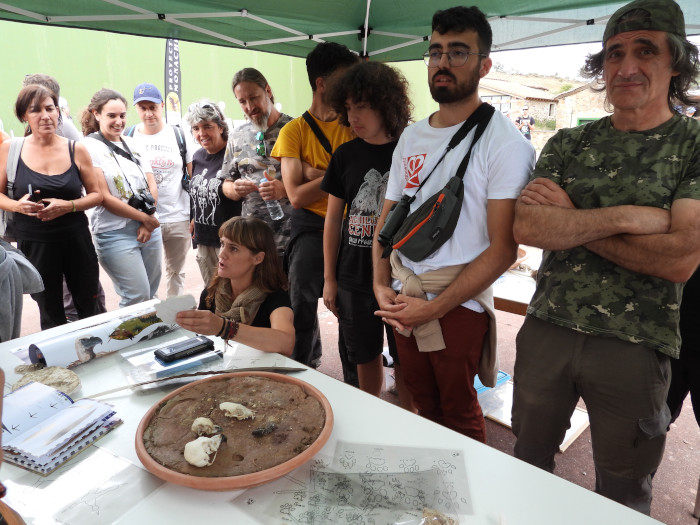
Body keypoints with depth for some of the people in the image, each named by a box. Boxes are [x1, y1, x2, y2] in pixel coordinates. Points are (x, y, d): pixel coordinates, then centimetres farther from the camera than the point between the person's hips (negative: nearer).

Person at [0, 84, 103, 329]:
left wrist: (68, 205, -15)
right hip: (34, 244, 0)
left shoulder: (76, 150, -2)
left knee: (89, 309, 11)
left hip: (76, 240, 0)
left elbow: (96, 194, 2)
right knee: (50, 315, 13)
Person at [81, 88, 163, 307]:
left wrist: (148, 223, -6)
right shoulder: (89, 147, -5)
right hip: (115, 232, -6)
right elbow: (104, 197, -10)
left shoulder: (132, 144, 13)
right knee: (138, 297, -8)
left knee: (152, 294, 11)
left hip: (150, 228, 6)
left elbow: (152, 185, 8)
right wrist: (144, 217, -9)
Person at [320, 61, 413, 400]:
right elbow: (333, 218, 8)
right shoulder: (346, 155, 3)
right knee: (365, 355, 15)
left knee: (405, 360, 8)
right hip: (354, 278, 3)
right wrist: (329, 278, 7)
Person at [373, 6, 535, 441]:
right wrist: (381, 287, -3)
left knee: (459, 413, 12)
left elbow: (503, 249, -16)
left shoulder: (504, 142, -11)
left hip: (459, 306, -5)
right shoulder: (411, 137, 8)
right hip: (402, 301, 6)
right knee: (424, 405, 21)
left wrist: (433, 308, -17)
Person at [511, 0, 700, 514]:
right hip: (546, 330, 3)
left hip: (634, 349, -2)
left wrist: (567, 219, -14)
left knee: (623, 491, 17)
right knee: (529, 460, 21)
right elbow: (527, 227, -10)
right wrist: (624, 216, -19)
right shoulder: (567, 144, 4)